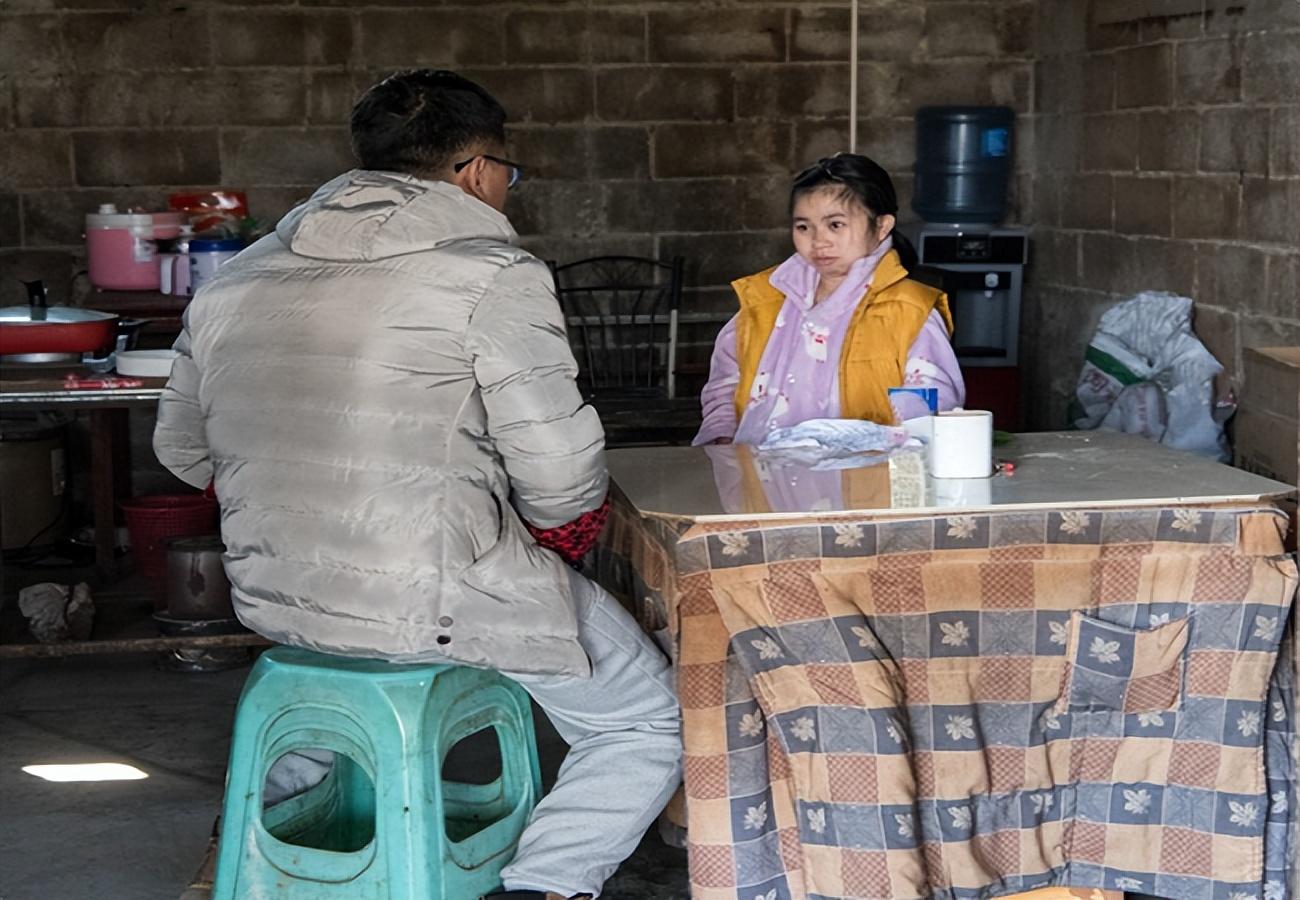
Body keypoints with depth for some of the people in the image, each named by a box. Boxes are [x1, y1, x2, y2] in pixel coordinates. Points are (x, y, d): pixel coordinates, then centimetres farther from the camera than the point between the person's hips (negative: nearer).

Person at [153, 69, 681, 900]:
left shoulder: (234, 281, 7)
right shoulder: (492, 274, -12)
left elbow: (183, 449, 15)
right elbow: (560, 476, -16)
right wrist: (564, 534, 5)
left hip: (272, 600, 7)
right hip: (436, 605, -7)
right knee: (653, 722, 13)